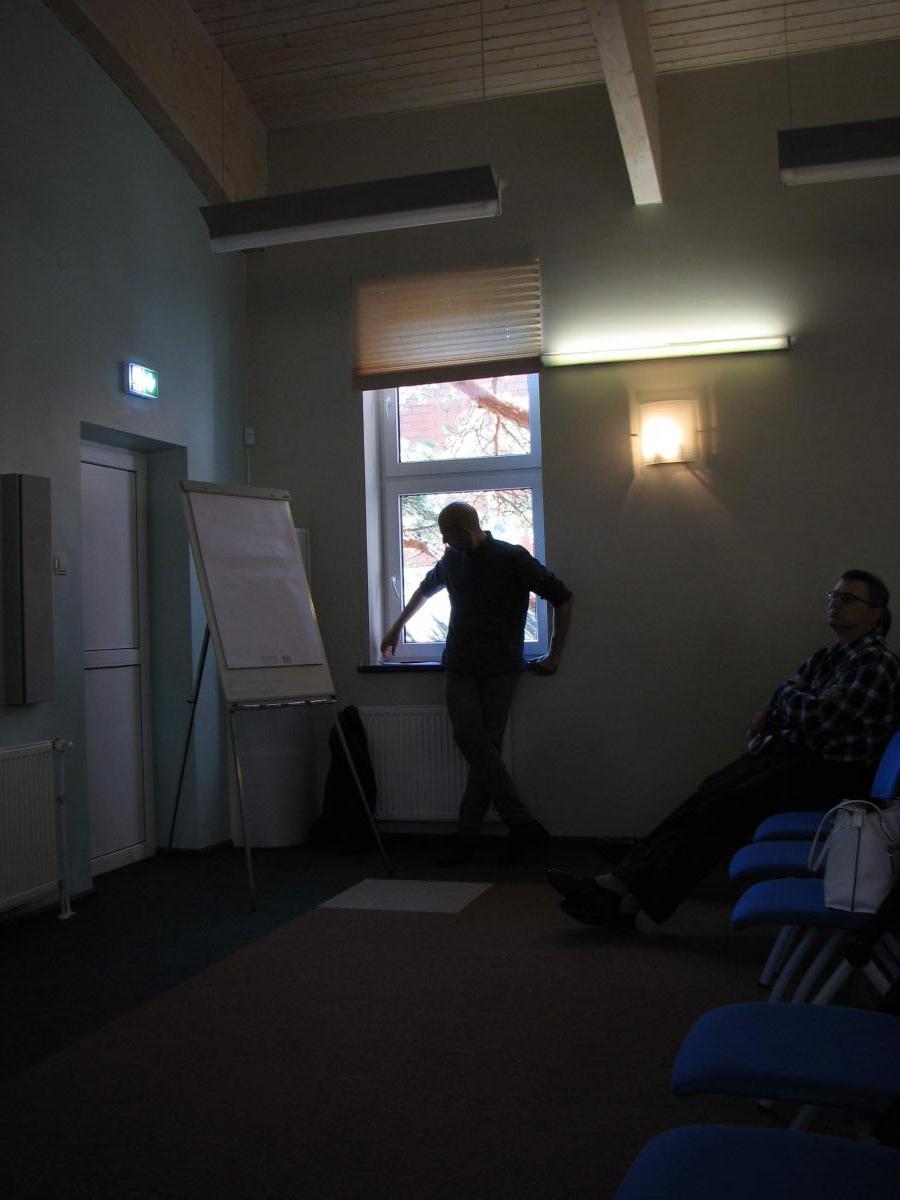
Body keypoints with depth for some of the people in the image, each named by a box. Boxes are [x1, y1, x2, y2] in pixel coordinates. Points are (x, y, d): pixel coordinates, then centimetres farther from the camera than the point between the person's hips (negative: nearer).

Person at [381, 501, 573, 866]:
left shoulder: (513, 559, -3)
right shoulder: (452, 560, 13)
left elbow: (562, 598, 1)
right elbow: (425, 589, 34)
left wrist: (555, 654, 1)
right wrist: (395, 629, 39)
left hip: (500, 668, -4)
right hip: (460, 667, 4)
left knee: (485, 746, -11)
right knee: (470, 738, -16)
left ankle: (465, 838, -7)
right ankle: (523, 824, -15)